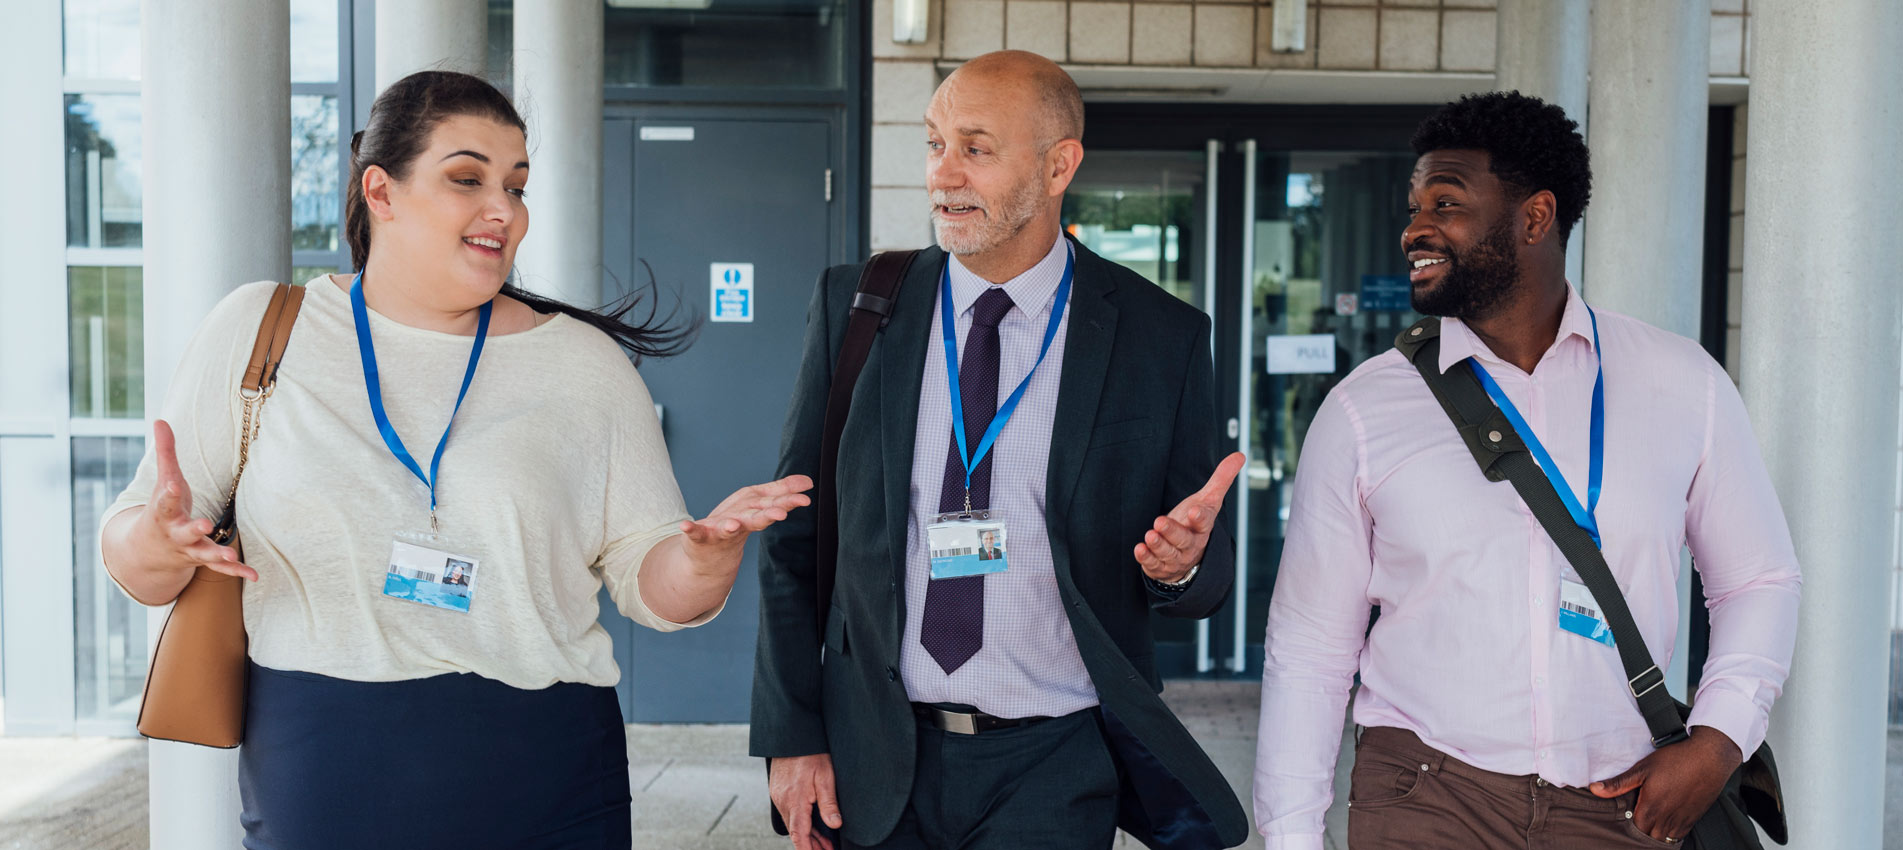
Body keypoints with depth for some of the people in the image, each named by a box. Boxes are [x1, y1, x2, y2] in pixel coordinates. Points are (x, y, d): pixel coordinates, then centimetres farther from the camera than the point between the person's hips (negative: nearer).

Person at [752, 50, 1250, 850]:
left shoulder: (1163, 336, -4)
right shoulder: (853, 305, 0)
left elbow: (1205, 578, 2)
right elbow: (794, 536, 3)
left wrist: (1185, 561, -21)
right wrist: (791, 735, -1)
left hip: (1053, 769, -2)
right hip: (874, 764, 2)